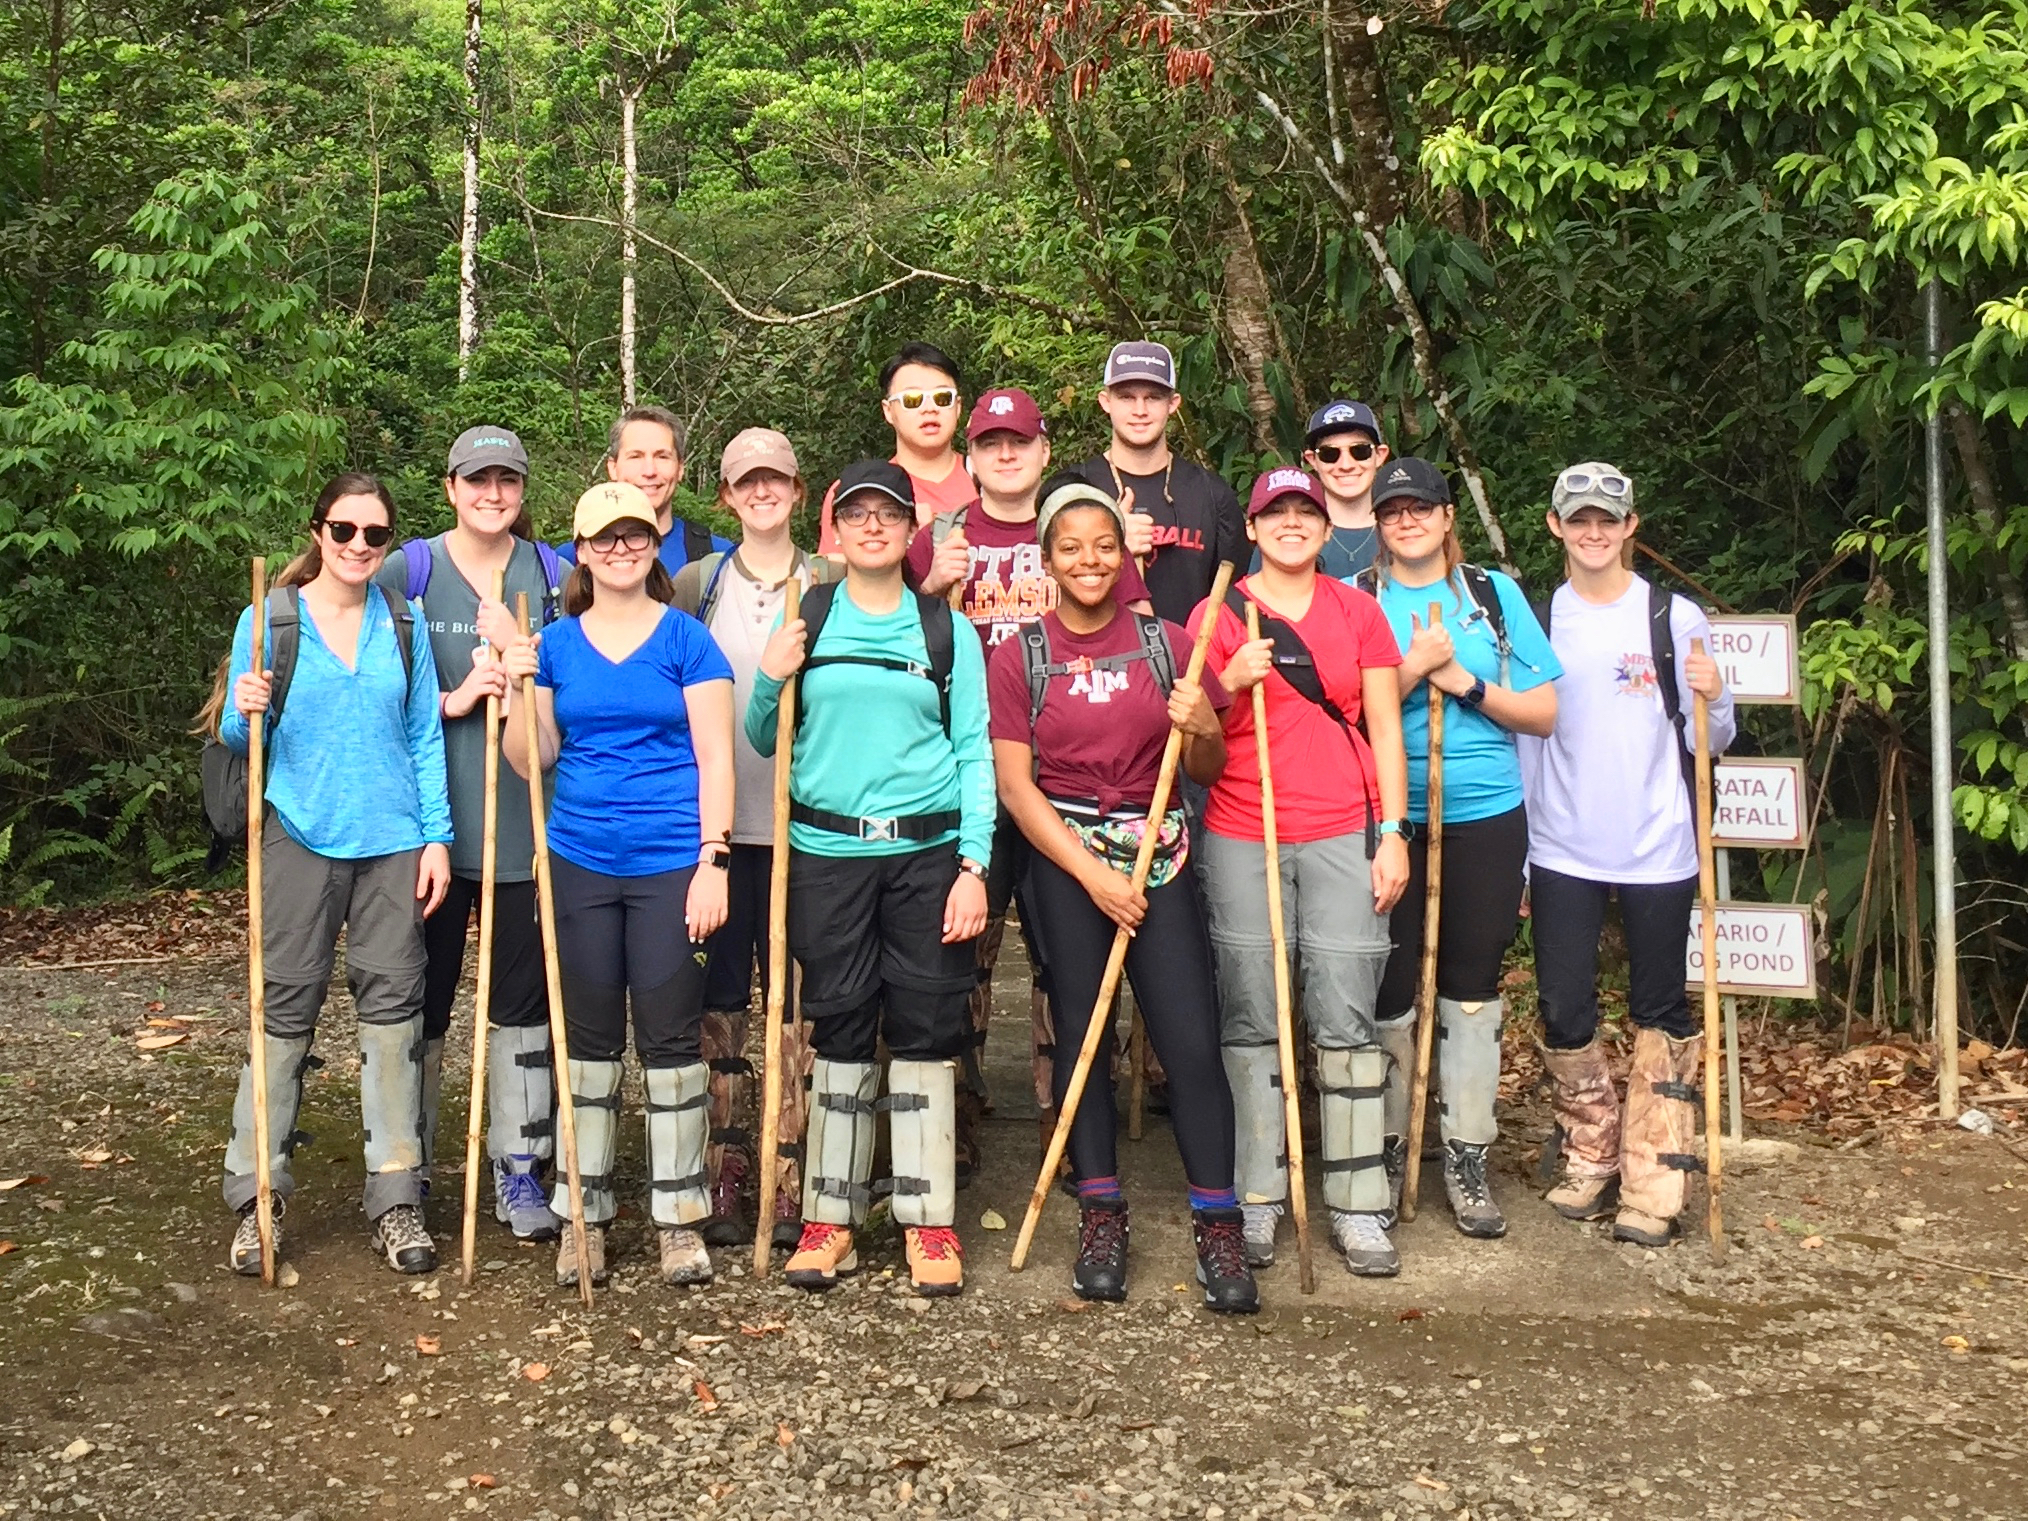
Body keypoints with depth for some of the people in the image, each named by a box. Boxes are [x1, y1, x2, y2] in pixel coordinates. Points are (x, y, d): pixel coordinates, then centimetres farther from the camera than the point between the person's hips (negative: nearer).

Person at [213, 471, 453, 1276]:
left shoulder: (404, 626, 8)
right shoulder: (269, 621, 1)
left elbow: (425, 738, 9)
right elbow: (235, 738, 3)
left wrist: (437, 836, 2)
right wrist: (246, 712, -20)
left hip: (393, 845, 2)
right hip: (300, 839, -2)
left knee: (392, 1007, 3)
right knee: (285, 1010, 1)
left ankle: (396, 1198, 10)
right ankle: (257, 1197, 12)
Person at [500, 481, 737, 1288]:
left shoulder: (686, 639, 0)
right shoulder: (554, 644, 8)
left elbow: (715, 759, -3)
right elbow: (531, 761, 6)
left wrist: (713, 861, -10)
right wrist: (520, 691, -10)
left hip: (670, 864, -3)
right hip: (581, 864, 3)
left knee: (670, 1037, 1)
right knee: (589, 1038, 9)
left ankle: (679, 1217, 12)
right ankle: (583, 1214, 19)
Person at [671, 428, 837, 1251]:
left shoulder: (831, 584, 7)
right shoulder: (697, 583, 9)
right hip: (715, 819, 1)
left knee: (800, 1002, 1)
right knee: (718, 999, 4)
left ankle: (789, 1181, 9)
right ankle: (721, 1181, 14)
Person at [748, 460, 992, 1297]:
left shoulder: (946, 628, 6)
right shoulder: (803, 620, 8)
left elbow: (974, 752, 3)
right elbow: (765, 743, 12)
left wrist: (974, 866, -6)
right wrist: (770, 681, -9)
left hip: (927, 853, 0)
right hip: (827, 855, 1)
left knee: (926, 1031, 2)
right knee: (840, 1030, 5)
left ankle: (929, 1221, 12)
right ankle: (830, 1215, 16)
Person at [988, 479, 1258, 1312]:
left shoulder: (1166, 643, 6)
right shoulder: (1019, 656, 1)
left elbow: (1206, 772, 11)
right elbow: (1015, 784, -3)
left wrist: (1203, 730, -12)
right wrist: (1092, 874, -10)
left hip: (1157, 854, 1)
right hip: (1064, 856, -1)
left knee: (1192, 1040, -6)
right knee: (1083, 1034, 5)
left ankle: (1218, 1226, 2)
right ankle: (1101, 1218, 17)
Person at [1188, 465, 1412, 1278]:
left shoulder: (1357, 610, 11)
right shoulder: (1217, 613, 7)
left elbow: (1385, 726, 10)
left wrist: (1393, 834, 2)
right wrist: (1230, 684, -14)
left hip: (1342, 836, 1)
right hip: (1241, 837, 0)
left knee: (1348, 1021, -2)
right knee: (1250, 1021, 2)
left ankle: (1357, 1207, 6)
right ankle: (1255, 1201, 12)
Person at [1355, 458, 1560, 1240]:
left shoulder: (1495, 594, 6)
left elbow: (1544, 712, 3)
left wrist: (1465, 682, -9)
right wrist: (1415, 666, -15)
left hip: (1485, 817, 1)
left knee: (1473, 987, 7)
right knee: (1388, 990, 3)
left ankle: (1466, 1157, 17)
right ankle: (1387, 1148, 20)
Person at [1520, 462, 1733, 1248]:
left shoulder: (1676, 618, 0)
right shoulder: (1535, 622, 6)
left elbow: (1707, 744, 3)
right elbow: (1524, 739, 10)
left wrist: (1712, 699, -19)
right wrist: (1515, 856, 8)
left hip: (1659, 851, -1)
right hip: (1563, 852, 2)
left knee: (1660, 1012, 5)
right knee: (1564, 1012, 3)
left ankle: (1654, 1184, 11)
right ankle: (1591, 1160, 21)